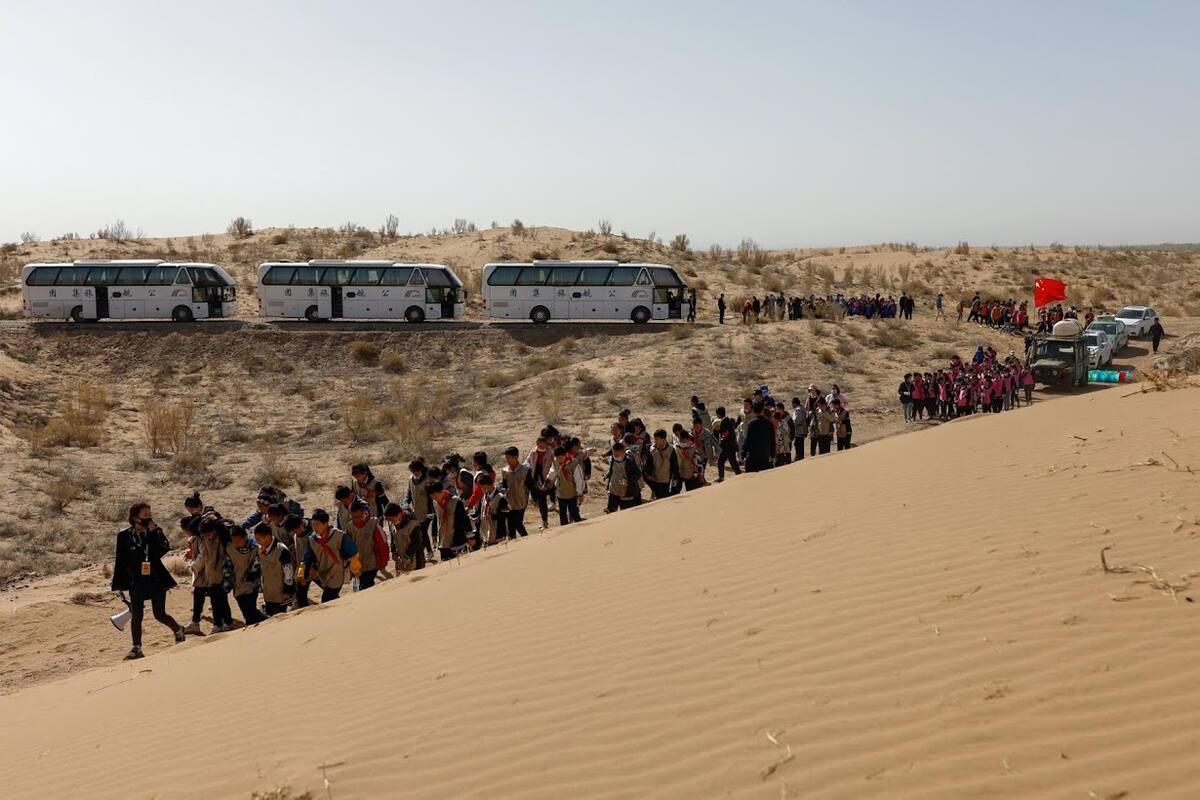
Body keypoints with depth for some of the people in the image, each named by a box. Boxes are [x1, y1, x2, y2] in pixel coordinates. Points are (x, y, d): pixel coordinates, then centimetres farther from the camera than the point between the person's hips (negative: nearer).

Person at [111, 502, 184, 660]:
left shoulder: (155, 532, -1)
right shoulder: (124, 535, -2)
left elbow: (165, 549, -17)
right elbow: (120, 561, 2)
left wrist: (153, 532, -22)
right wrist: (119, 585, 1)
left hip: (156, 580, -1)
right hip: (136, 583, 1)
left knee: (160, 614, 5)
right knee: (136, 616, 1)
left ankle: (178, 631, 32)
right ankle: (137, 648, 14)